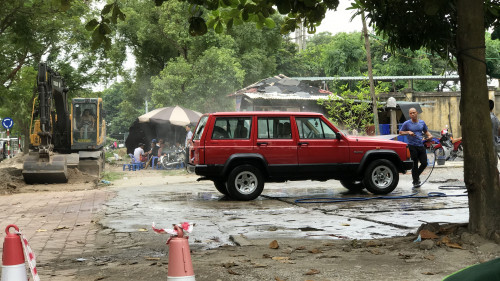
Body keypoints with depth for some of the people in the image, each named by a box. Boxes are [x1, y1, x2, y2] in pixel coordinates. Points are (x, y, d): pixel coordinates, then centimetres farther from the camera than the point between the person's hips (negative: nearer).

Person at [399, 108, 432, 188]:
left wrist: (429, 135, -1)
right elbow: (400, 132, 5)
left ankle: (417, 175, 28)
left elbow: (426, 131, 20)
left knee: (424, 163, 2)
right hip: (412, 146, -4)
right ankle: (415, 181, 9)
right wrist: (408, 132, -12)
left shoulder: (422, 122, 10)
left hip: (421, 146, 4)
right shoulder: (407, 123, -1)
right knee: (415, 164, -2)